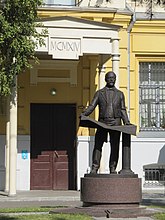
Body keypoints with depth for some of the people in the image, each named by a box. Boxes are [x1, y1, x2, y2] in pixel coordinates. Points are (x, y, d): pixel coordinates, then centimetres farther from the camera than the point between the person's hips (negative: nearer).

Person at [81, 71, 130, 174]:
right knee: (98, 145, -7)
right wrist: (84, 114, -12)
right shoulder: (99, 93, 13)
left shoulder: (120, 94, 17)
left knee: (115, 147, -1)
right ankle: (94, 168, -6)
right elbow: (92, 106, 6)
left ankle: (113, 168, 5)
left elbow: (123, 110, 15)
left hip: (115, 122, 1)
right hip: (102, 122, -1)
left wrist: (127, 122, 3)